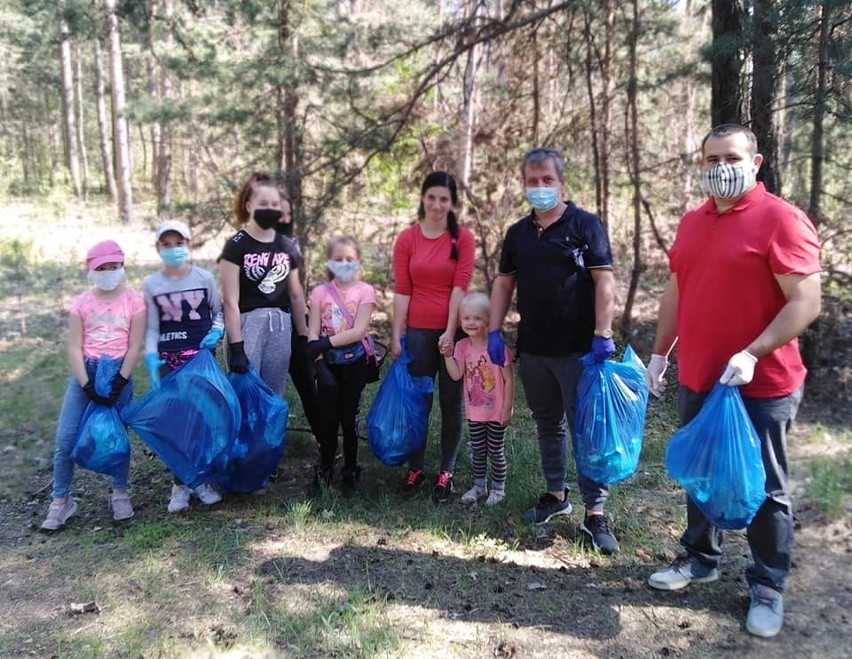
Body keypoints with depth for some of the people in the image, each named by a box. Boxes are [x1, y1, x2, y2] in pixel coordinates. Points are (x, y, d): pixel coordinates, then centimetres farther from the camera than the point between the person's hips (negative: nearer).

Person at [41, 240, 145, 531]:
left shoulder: (133, 301, -1)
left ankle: (120, 494, 20)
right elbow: (74, 348, 0)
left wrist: (119, 382, -11)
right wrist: (87, 385, -10)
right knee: (65, 439, -2)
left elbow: (134, 346, -4)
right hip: (85, 373, 2)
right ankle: (61, 500, 13)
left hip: (118, 374, -2)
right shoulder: (81, 303, 4)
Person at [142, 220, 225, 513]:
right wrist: (151, 357, -14)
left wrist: (216, 331, -11)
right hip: (170, 359, 0)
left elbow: (219, 311, 8)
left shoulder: (205, 277, -2)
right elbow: (151, 328, 0)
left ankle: (203, 479, 18)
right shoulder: (151, 285, 0)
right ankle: (180, 484, 11)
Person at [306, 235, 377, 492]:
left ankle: (351, 469, 20)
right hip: (329, 363, 1)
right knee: (329, 417, 5)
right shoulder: (320, 292, 1)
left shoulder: (364, 291, -4)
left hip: (354, 363, -1)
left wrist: (327, 342, -19)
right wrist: (320, 365, -17)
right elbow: (313, 334, -5)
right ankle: (325, 468, 21)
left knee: (349, 416, 6)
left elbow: (358, 331, -14)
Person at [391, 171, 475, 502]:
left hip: (453, 330, -1)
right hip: (418, 331, 1)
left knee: (451, 403, 8)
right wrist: (396, 335, -2)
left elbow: (460, 286, -7)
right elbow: (401, 290, 1)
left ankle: (447, 471, 21)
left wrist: (450, 332, -13)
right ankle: (416, 467, 24)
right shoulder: (406, 239, 3)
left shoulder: (462, 238, -1)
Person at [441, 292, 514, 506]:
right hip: (474, 411, 5)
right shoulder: (462, 346, -4)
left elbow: (509, 380, -15)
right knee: (477, 451, 17)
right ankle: (479, 486, 34)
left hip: (496, 412, -5)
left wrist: (507, 409, -13)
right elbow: (456, 375, -12)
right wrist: (447, 355, -22)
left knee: (496, 452, 10)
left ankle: (498, 488, 27)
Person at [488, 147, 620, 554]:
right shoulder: (518, 232, 12)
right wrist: (494, 331, 4)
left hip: (577, 348, -5)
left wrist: (602, 334, -17)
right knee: (547, 424, 16)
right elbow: (503, 283, 14)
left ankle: (595, 514, 5)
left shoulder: (585, 225, -4)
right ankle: (556, 494, 30)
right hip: (532, 348, 6)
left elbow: (604, 281, -10)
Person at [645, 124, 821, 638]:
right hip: (698, 381, 7)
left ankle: (768, 588, 24)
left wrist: (751, 354, -26)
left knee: (764, 489, 7)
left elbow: (806, 303, -18)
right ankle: (701, 558, 37)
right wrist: (660, 354, 16)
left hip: (762, 386, -6)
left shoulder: (781, 220, -13)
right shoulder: (692, 223, 9)